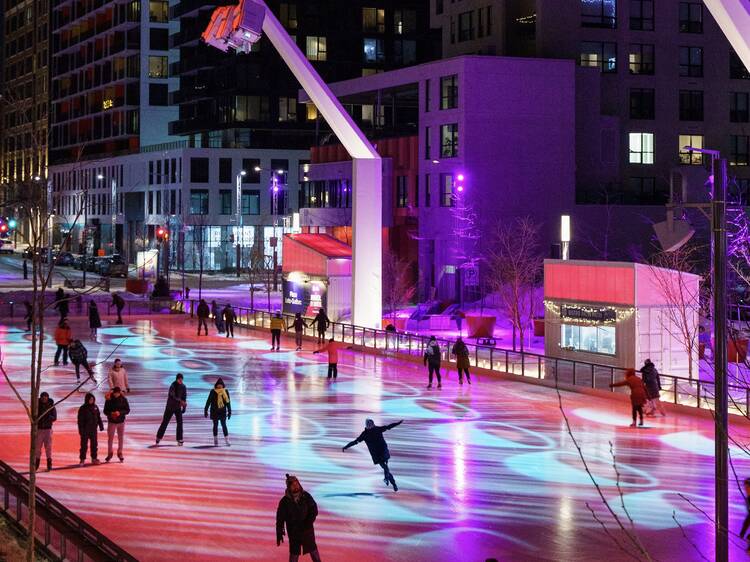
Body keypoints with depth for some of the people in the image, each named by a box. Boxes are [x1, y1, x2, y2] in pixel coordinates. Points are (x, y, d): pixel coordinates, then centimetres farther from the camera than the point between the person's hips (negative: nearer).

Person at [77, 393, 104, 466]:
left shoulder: (95, 407, 5)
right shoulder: (82, 409, -8)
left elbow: (98, 417, 14)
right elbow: (80, 420, -9)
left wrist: (101, 426, 12)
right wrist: (81, 430, -13)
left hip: (93, 429, 4)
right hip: (85, 429, -4)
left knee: (94, 444, 10)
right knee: (84, 445, -1)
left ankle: (94, 458, 20)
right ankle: (82, 459, 5)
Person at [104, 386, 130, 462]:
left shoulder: (123, 399, -6)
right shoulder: (109, 400, -8)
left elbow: (127, 410, -4)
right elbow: (105, 411, -3)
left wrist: (120, 412, -22)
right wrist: (111, 413, -24)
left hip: (121, 422, 1)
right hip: (111, 422, -1)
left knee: (121, 438, 8)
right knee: (110, 438, 3)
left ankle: (120, 453, 23)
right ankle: (109, 454, 19)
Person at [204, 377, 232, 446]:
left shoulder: (225, 392, 0)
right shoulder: (213, 392, -5)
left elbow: (228, 402, 5)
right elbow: (208, 401, 0)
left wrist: (229, 412, 5)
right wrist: (205, 410, -1)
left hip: (223, 411, 0)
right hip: (214, 411, 0)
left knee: (224, 425, -5)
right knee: (215, 425, 6)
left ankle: (227, 440, -3)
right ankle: (216, 441, 12)